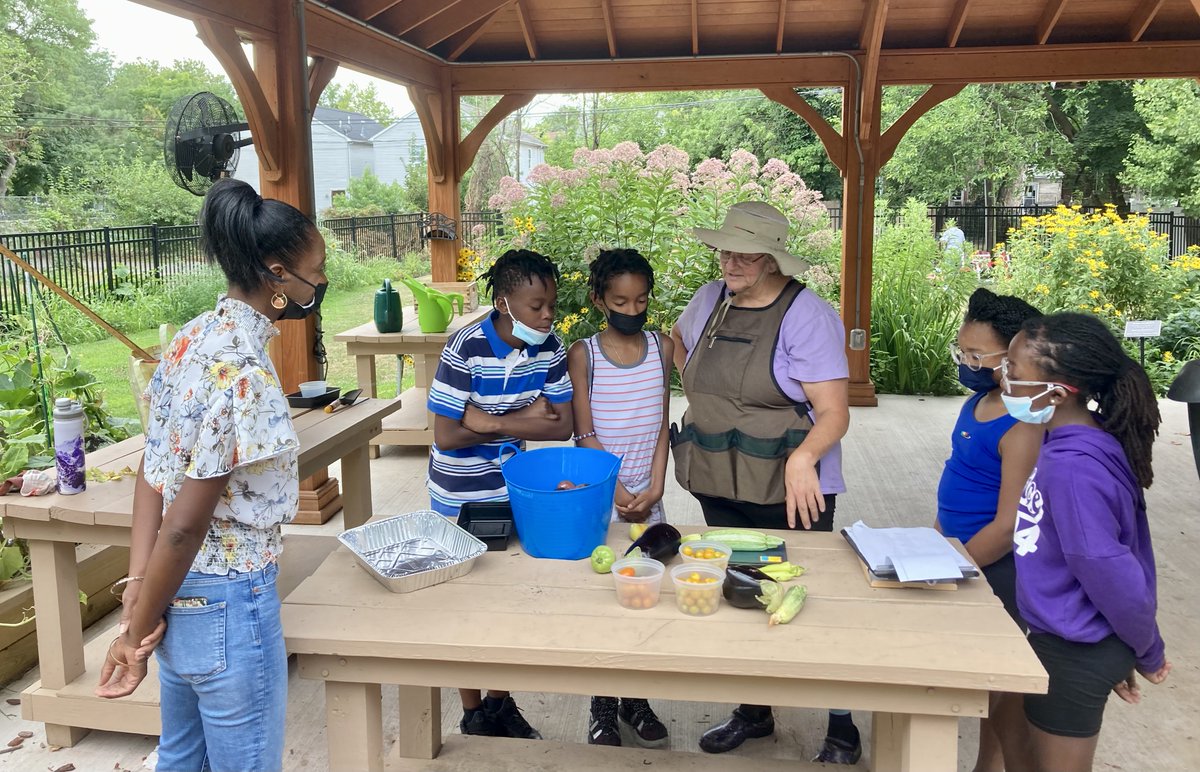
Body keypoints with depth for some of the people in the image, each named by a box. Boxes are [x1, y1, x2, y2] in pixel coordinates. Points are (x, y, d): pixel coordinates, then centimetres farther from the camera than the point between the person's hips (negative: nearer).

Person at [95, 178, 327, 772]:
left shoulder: (191, 339, 2)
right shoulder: (245, 373, -25)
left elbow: (153, 468, 2)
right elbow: (185, 524, -22)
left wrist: (139, 580, -1)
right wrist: (136, 635, -12)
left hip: (179, 590, 9)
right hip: (229, 601, -9)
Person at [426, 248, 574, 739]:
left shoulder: (549, 350, -8)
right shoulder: (465, 350, -23)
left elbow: (562, 426, -12)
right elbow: (447, 436, -24)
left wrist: (490, 421, -23)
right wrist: (524, 418, -18)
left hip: (516, 496, 5)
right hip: (461, 504, -5)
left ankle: (502, 703, 36)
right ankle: (474, 715, 29)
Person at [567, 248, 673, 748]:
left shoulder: (661, 347, 3)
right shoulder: (583, 354, -5)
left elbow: (661, 424, 2)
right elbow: (585, 434, -8)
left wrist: (654, 489, -7)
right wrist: (620, 494, -12)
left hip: (648, 497, 3)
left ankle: (635, 699, 25)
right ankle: (603, 706, 19)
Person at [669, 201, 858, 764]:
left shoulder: (807, 315, -16)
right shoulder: (709, 300, 3)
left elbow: (834, 413, -20)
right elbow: (679, 342, 27)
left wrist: (803, 458, -38)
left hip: (789, 491, -6)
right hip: (719, 486, 6)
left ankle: (841, 728, 23)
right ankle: (754, 711, 36)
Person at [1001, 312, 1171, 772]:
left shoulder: (1073, 468, -31)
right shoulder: (1077, 442, -1)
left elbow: (1112, 574, -25)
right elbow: (1111, 555, 8)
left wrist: (1148, 652, -7)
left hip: (1075, 653, -9)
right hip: (1064, 639, 9)